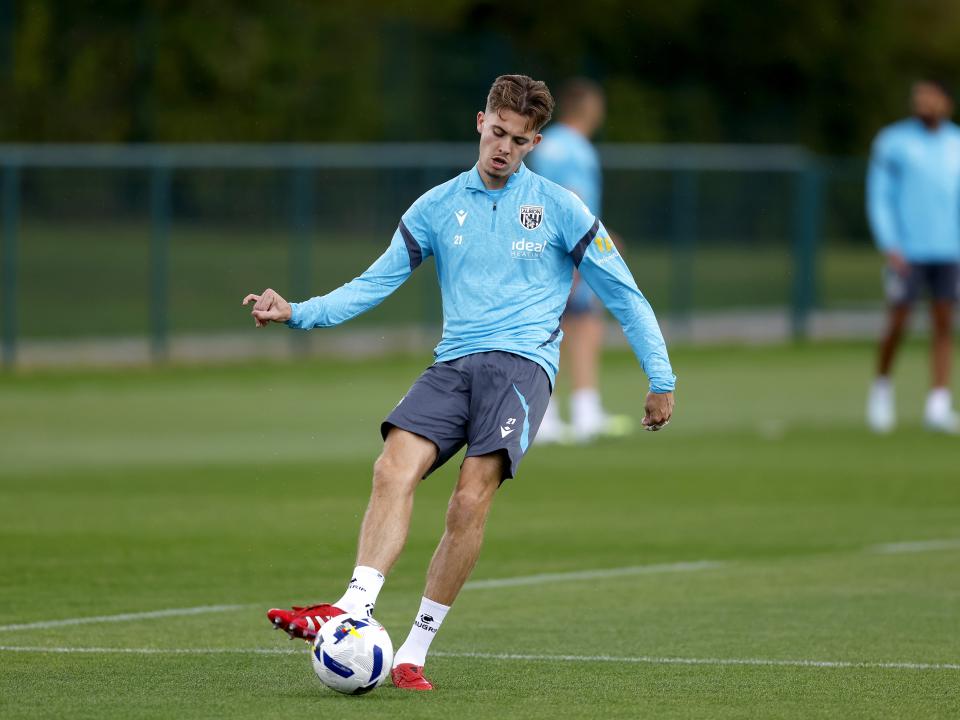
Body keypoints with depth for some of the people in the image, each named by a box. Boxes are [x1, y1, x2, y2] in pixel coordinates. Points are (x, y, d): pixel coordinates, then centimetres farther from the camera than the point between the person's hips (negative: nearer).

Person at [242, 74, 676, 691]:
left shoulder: (558, 208, 6)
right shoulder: (438, 207, 13)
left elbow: (623, 293, 10)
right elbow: (374, 284, 14)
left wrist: (662, 379, 7)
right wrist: (298, 313, 0)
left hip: (521, 363, -3)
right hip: (454, 363, 3)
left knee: (472, 500, -22)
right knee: (394, 471, -24)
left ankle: (416, 651, -17)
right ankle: (355, 607, -34)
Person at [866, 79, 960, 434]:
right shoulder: (892, 142, -1)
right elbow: (879, 197, -2)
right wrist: (890, 246, -12)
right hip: (908, 253, -3)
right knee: (897, 324, -4)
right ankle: (881, 387, 21)